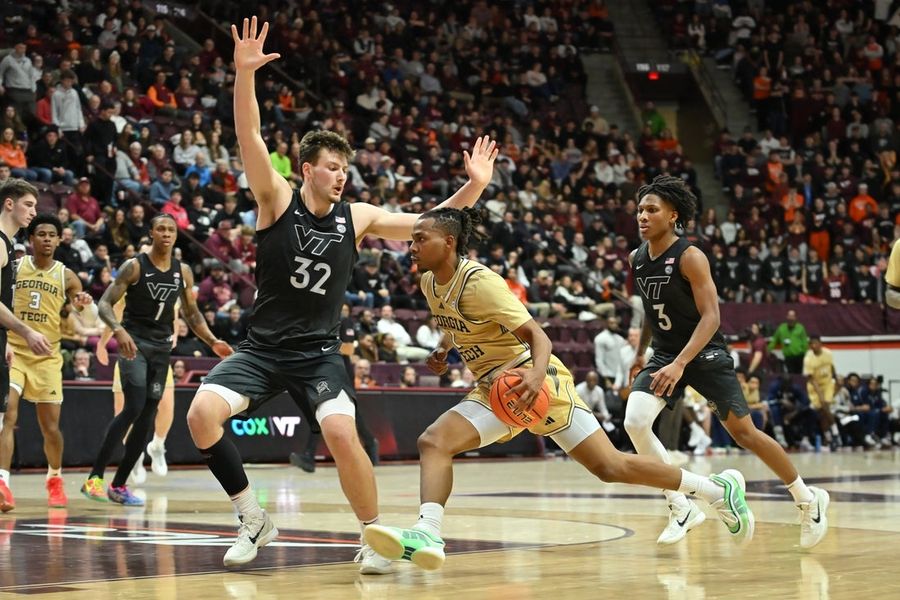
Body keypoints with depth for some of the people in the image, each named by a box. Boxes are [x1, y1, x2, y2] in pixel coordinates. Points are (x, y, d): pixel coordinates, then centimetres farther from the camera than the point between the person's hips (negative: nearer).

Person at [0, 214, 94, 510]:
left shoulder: (66, 276, 1)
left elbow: (89, 320, 2)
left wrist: (84, 306, -19)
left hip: (47, 357, 1)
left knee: (50, 427, 6)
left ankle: (55, 479, 32)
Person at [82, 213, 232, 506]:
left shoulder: (183, 272, 8)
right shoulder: (134, 266, -7)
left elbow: (192, 314, 17)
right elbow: (105, 304, -10)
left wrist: (213, 342, 4)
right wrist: (118, 330, -29)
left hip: (161, 347, 6)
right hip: (134, 342, -6)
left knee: (148, 417, 4)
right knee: (134, 408, -20)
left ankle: (118, 486, 12)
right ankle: (94, 477, -16)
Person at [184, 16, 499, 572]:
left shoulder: (356, 217, 1)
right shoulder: (277, 200, -5)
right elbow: (250, 137, -18)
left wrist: (472, 188, -10)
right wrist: (244, 72, -32)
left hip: (319, 354, 0)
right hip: (262, 348, 0)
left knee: (342, 433, -25)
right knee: (203, 412, -22)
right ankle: (253, 519, -4)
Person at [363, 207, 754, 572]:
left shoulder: (478, 281, -21)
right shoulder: (430, 283, 5)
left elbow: (537, 334, -26)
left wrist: (536, 375, -45)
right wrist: (443, 350, 8)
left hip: (532, 379, -9)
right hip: (495, 388, 9)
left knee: (610, 467, -8)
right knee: (433, 442, -11)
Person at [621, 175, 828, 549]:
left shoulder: (690, 257, -19)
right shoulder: (636, 261, 2)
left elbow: (711, 317, -25)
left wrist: (680, 364, -35)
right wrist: (641, 353, 26)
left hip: (705, 353, -5)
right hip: (665, 354, 5)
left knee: (744, 433, 1)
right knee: (634, 421, -19)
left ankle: (808, 499, 22)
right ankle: (681, 510, -9)